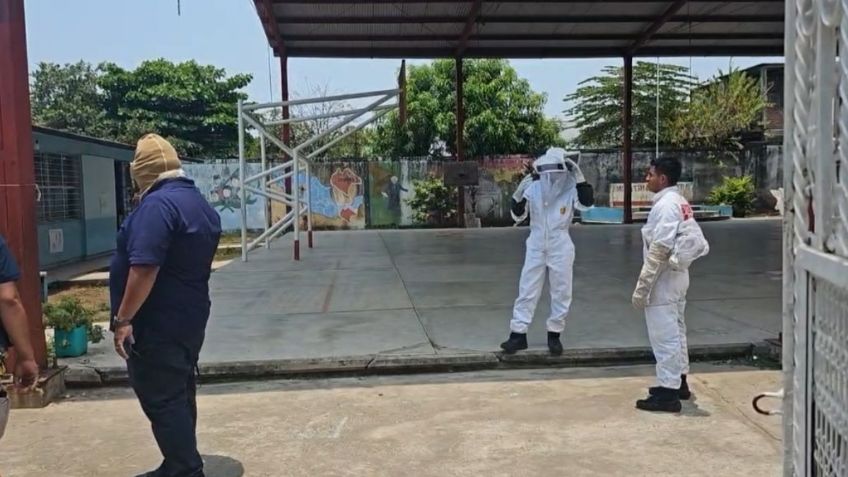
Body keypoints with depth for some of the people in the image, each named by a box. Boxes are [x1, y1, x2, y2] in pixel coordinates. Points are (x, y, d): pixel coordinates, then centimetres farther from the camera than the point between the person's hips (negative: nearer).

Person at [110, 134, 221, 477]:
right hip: (189, 318, 10)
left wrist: (123, 319, -20)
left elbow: (144, 268, -26)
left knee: (161, 401, -2)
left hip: (157, 324, -10)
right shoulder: (199, 202, 12)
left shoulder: (158, 204, -20)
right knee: (178, 395, 17)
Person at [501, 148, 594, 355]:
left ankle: (554, 335, 24)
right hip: (536, 247, 1)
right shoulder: (533, 188, -7)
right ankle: (518, 334, 13)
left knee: (561, 293, 9)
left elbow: (587, 203, -27)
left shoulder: (570, 189, -9)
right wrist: (520, 193, -21)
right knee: (527, 291, 5)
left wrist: (578, 176, -28)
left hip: (561, 249, -1)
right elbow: (517, 216, -5)